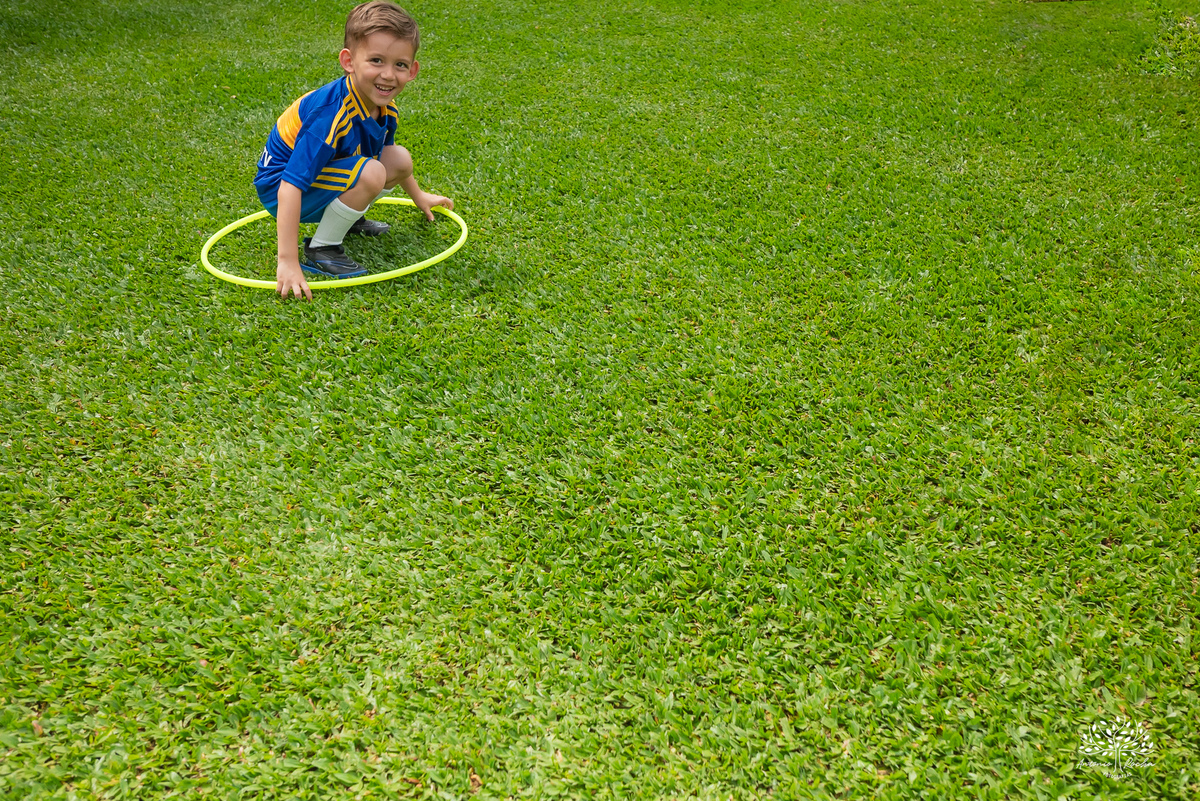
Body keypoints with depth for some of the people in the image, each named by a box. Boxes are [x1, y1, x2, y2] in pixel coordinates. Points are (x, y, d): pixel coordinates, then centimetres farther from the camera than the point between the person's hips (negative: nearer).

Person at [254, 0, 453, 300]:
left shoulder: (384, 105, -8)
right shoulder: (331, 114, -34)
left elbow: (386, 152, 17)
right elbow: (290, 187, -36)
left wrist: (418, 196, 29)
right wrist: (288, 262, -40)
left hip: (323, 174, 8)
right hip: (280, 185, -8)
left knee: (400, 159, 1)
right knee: (370, 174, -30)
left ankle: (347, 218, 17)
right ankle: (320, 250, -14)